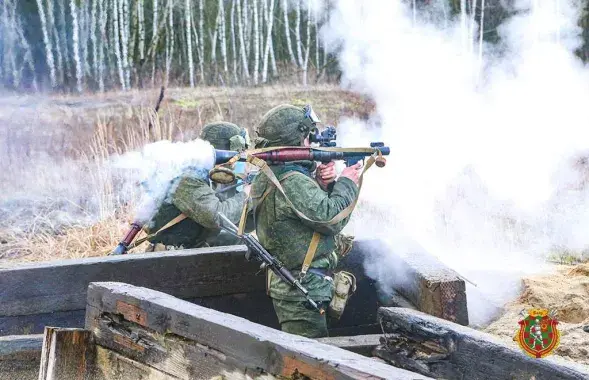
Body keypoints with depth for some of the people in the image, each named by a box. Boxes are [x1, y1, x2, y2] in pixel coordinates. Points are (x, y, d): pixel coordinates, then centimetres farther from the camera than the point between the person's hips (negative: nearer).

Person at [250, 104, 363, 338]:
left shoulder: (266, 177, 8)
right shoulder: (293, 182, -23)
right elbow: (331, 218, -21)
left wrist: (322, 184, -1)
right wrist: (347, 183, -7)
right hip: (302, 291, -10)